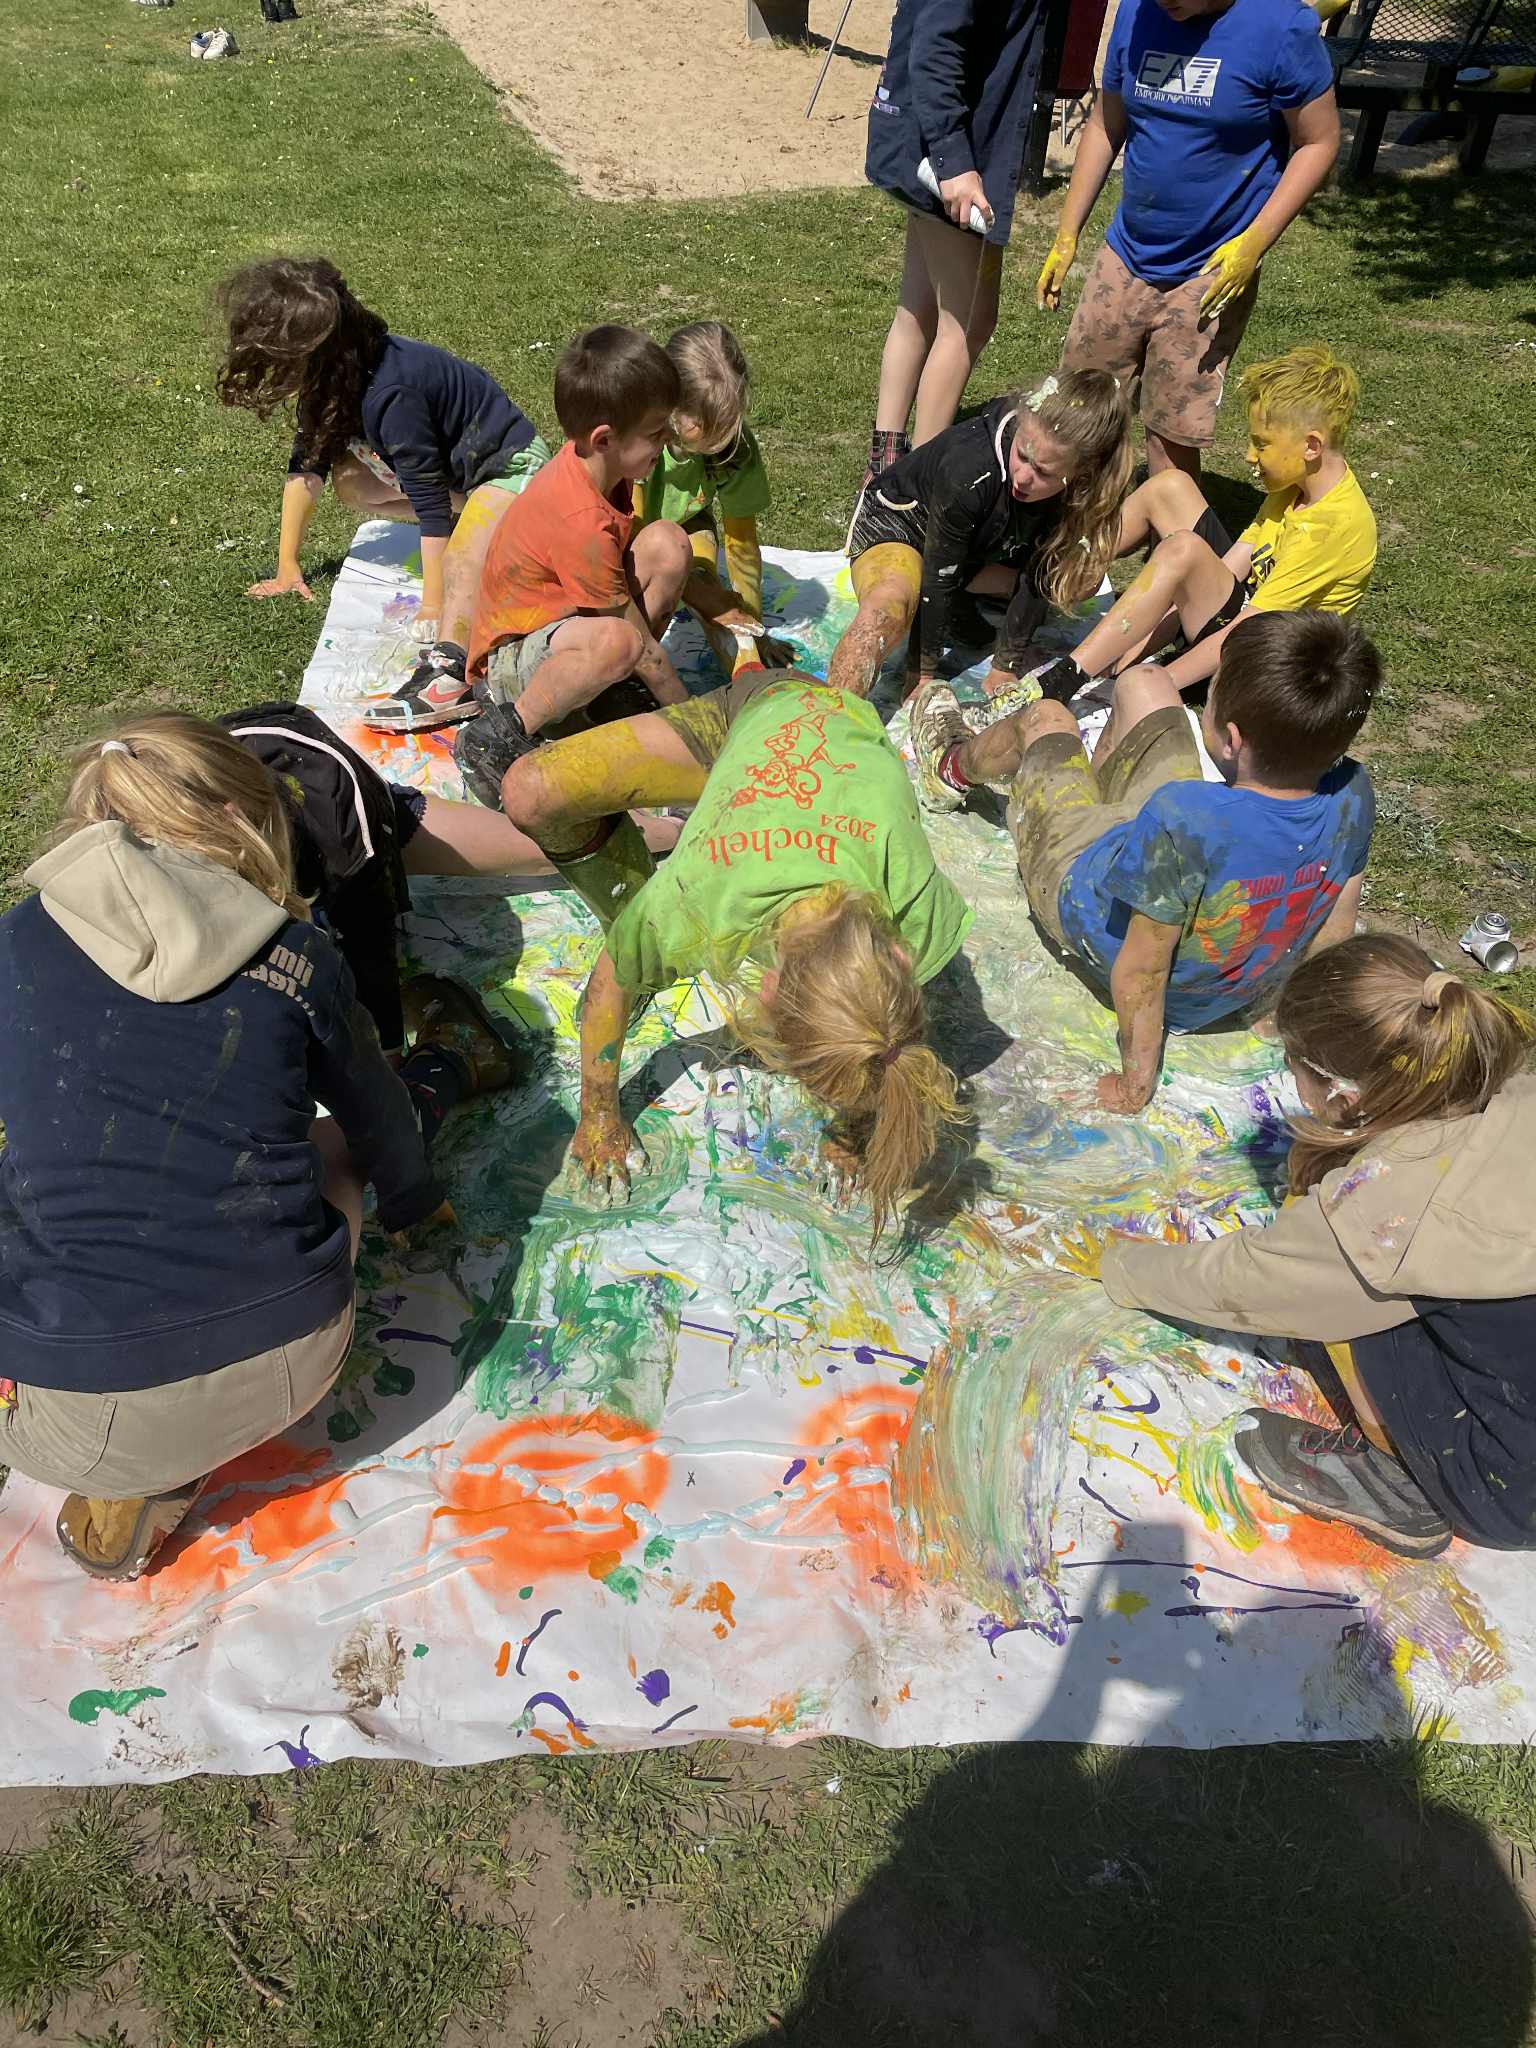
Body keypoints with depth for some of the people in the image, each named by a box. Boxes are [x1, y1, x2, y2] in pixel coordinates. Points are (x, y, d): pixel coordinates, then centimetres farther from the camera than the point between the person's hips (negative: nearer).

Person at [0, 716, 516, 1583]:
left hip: (76, 1418, 1)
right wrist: (415, 1199, 42)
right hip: (286, 1366, 0)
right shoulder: (298, 958, 1)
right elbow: (377, 1115, 19)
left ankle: (133, 1479, 13)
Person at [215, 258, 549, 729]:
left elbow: (430, 500, -30)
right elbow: (307, 462, 2)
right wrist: (288, 564, 1)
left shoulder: (389, 394, -32)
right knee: (349, 480, 6)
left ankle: (450, 670, -58)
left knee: (464, 560, -36)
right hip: (456, 464, 10)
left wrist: (433, 605, -27)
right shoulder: (332, 375, -5)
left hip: (510, 465, -10)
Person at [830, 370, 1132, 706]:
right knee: (885, 610, -38)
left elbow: (1041, 577, -15)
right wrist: (921, 676, -21)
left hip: (977, 545, 6)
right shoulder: (971, 469, -37)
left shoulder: (1083, 489, -24)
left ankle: (958, 607, 4)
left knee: (1080, 575, -8)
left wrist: (1005, 668, -13)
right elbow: (938, 578, -29)